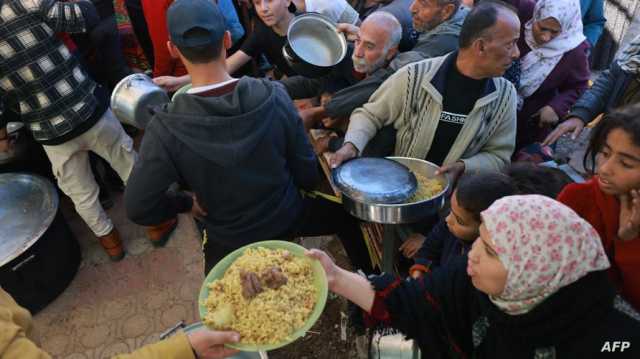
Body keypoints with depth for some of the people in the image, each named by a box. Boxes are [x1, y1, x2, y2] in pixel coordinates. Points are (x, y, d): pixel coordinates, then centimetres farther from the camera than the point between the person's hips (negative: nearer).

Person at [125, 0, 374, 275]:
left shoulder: (166, 128, -27)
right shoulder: (274, 96, -24)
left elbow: (138, 208, -20)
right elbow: (308, 176, -15)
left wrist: (187, 202, -2)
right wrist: (281, 191, 7)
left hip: (231, 241, -1)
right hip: (287, 218, 1)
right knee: (345, 214, 29)